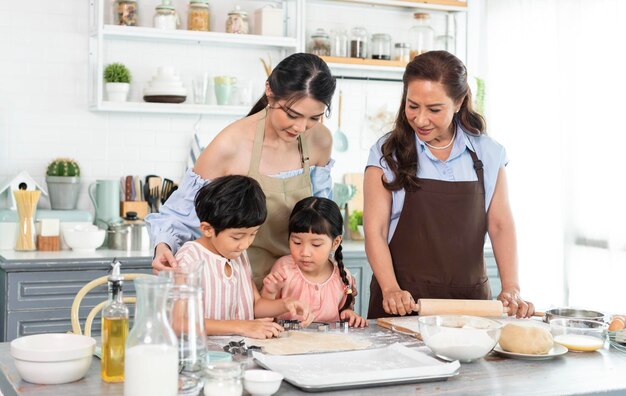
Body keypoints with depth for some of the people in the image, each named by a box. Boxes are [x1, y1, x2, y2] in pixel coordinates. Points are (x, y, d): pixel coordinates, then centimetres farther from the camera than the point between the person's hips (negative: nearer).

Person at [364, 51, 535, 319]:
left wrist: (511, 289, -5)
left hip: (470, 300, 2)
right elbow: (375, 229, -3)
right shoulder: (387, 154, 2)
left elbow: (500, 225, 8)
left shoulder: (488, 154, 8)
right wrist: (390, 289, -17)